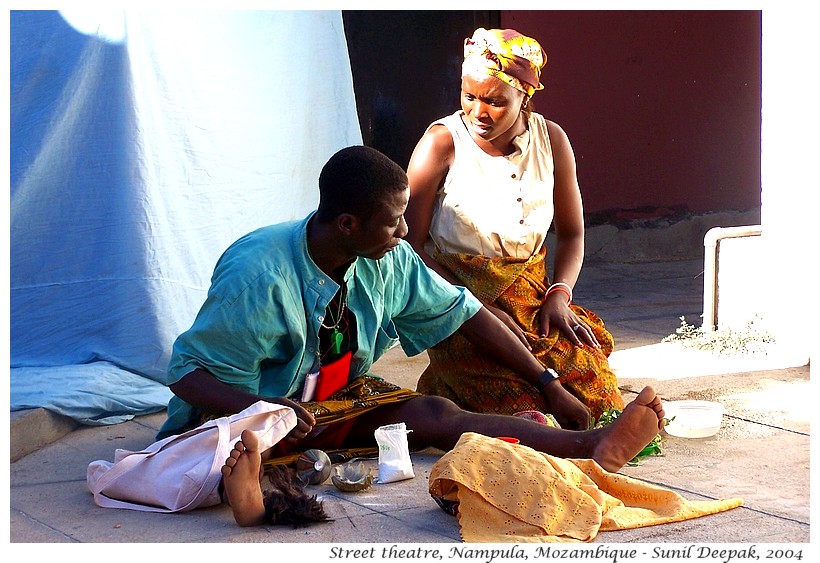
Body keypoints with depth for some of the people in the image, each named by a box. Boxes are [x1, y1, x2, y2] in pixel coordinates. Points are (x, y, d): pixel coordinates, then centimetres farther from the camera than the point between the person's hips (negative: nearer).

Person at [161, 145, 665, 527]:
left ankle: (592, 447, -37)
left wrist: (550, 386, 5)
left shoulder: (390, 261, -6)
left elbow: (464, 313, 5)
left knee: (434, 416, -20)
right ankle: (242, 484, -76)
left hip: (343, 399, 4)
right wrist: (262, 409, -42)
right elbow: (188, 370, -23)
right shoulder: (257, 276, -25)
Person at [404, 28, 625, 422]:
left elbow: (572, 233, 15)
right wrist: (479, 309, -18)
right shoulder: (442, 143, -8)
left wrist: (559, 295, -6)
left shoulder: (551, 140, 5)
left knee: (586, 362, -26)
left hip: (530, 296, 4)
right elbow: (410, 245, -9)